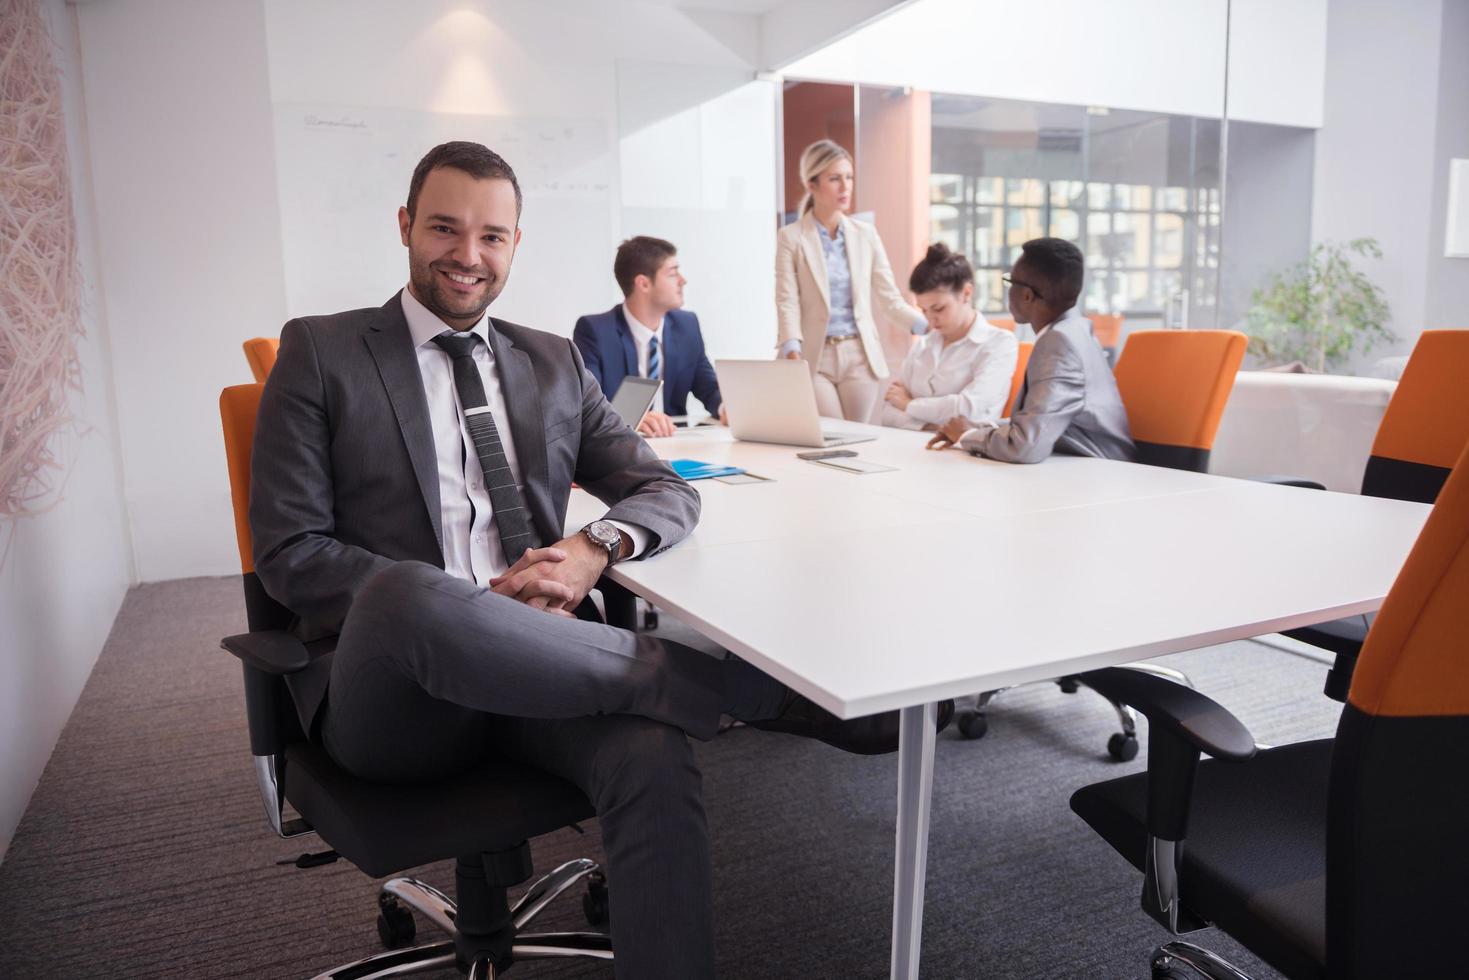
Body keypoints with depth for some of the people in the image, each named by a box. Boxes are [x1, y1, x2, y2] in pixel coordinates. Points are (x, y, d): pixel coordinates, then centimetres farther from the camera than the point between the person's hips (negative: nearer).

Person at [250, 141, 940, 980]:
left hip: (533, 668, 2)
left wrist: (596, 548, -11)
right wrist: (439, 607, -16)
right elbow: (289, 553, 0)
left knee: (654, 758, -32)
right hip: (392, 691, -2)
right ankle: (762, 684, -28)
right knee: (406, 591, -38)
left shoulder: (555, 363, 16)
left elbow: (668, 492, 13)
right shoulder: (320, 353, 6)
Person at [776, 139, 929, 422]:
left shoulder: (865, 234, 8)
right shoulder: (790, 238, -2)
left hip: (861, 357, 3)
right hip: (815, 359, -3)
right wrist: (793, 355, -25)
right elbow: (787, 303, -9)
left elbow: (889, 299, 6)